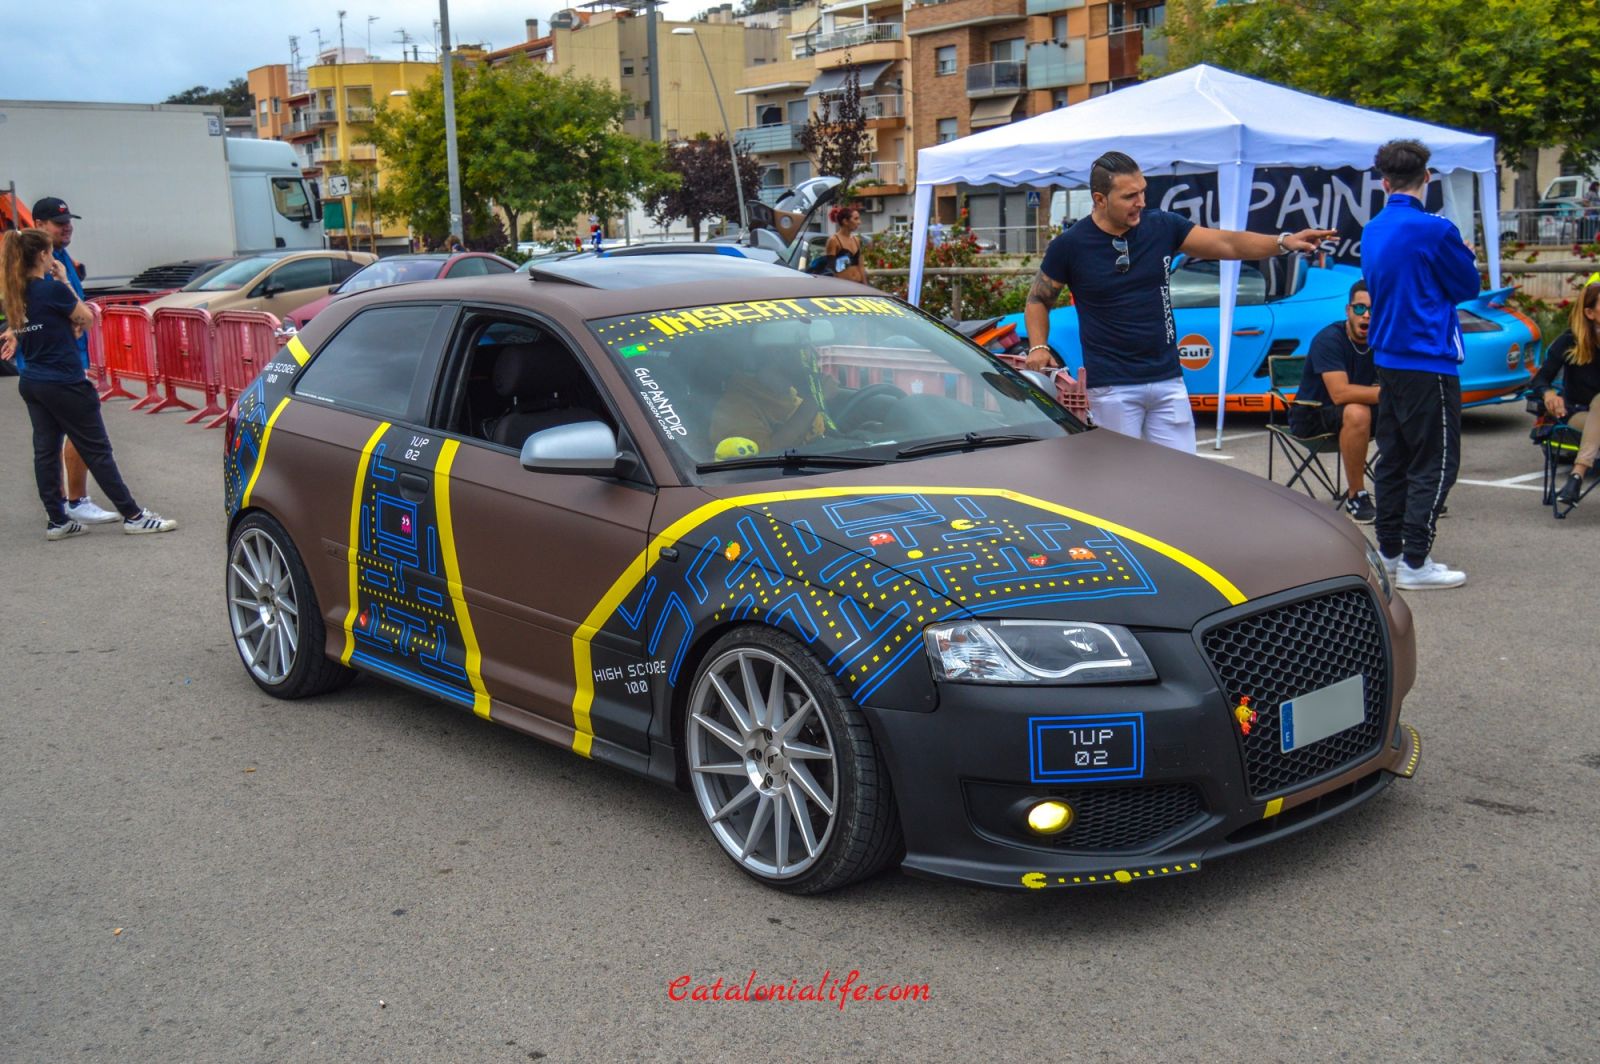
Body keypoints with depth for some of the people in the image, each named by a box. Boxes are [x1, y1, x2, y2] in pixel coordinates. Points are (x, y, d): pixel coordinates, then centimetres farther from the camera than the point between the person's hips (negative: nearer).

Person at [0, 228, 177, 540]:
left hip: (31, 383, 7)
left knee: (45, 451, 10)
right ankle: (133, 516, 4)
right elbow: (86, 317, -2)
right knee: (97, 450, -1)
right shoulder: (53, 289, -16)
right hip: (64, 383, -7)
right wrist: (64, 281, 2)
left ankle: (57, 520, 15)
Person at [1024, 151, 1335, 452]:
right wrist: (1038, 347, -10)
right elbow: (1039, 299, 6)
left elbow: (1226, 243, -1)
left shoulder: (1162, 226, 2)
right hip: (1111, 386, -3)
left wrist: (1283, 242, -15)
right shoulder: (1070, 245, -5)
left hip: (1168, 380, 3)